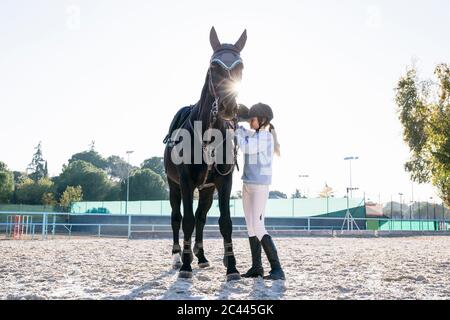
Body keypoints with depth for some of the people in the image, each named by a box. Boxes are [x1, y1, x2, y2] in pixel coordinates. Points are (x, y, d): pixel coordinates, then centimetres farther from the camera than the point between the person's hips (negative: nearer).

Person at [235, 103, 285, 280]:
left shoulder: (266, 136, -13)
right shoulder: (253, 135, 12)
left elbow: (244, 147, -21)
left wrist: (238, 129, -8)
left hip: (260, 186, -9)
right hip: (248, 185, 9)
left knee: (258, 228, -12)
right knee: (251, 228, 10)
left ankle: (277, 268, -6)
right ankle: (256, 267, 17)